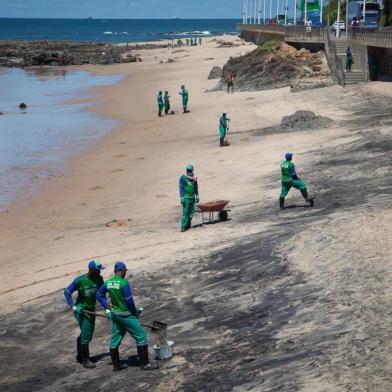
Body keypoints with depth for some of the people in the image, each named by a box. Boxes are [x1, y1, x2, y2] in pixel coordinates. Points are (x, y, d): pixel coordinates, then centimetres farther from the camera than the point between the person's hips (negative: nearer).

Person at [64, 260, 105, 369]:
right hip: (81, 310, -6)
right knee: (86, 335, -7)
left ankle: (80, 356, 35)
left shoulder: (99, 279, -7)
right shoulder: (80, 280, -19)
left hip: (91, 309, 6)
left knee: (88, 335, 15)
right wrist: (73, 306, -19)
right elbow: (67, 292, -12)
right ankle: (85, 360, 5)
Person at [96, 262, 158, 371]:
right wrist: (135, 312, -4)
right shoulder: (124, 283, -20)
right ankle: (144, 363, 3)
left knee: (115, 339, 16)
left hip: (114, 314, 8)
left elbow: (99, 294, 14)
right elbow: (129, 301, -19)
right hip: (126, 315, -8)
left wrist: (107, 307, 15)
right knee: (141, 336, 1)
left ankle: (116, 365, 25)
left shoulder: (108, 283, 2)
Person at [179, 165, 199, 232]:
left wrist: (197, 196, 13)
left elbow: (196, 188, 18)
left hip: (192, 197, 6)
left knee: (191, 212, 7)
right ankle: (183, 227, -10)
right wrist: (182, 197, -14)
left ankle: (188, 225, 17)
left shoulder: (194, 178, 9)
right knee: (185, 213, -10)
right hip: (186, 198, -6)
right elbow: (181, 188, -8)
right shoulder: (183, 178, -7)